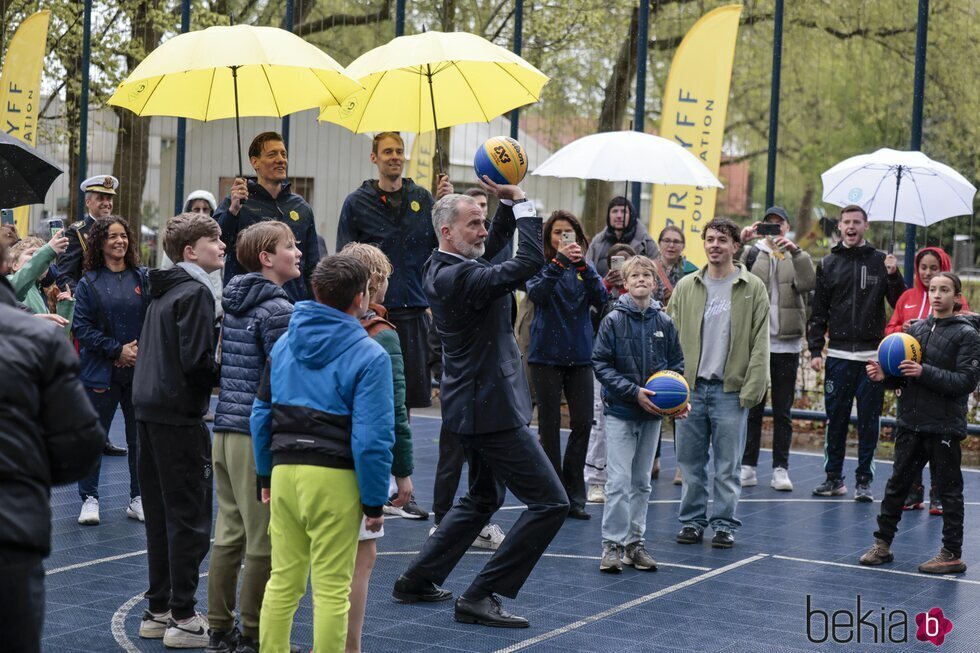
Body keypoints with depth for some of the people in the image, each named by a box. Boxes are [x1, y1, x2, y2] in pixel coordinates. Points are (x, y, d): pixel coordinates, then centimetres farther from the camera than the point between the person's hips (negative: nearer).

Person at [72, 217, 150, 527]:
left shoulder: (143, 278, 4)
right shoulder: (89, 283, 0)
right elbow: (83, 328, -6)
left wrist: (140, 351, -13)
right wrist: (118, 350, -14)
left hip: (141, 370, 2)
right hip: (101, 371, -1)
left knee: (141, 436, 7)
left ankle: (139, 498, 18)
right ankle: (89, 498, 14)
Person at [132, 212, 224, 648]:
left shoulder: (164, 291, 15)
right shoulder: (196, 292, -13)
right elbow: (197, 362, -20)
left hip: (151, 410, 9)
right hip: (180, 414, -9)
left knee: (161, 514, 14)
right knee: (190, 517, -3)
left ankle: (158, 610, 22)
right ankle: (183, 619, 0)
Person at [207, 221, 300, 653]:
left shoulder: (233, 304, 13)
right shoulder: (277, 309, -13)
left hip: (225, 431, 9)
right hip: (259, 436, -9)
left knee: (229, 535, 13)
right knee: (264, 543, -1)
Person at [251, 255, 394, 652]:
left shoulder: (284, 344, 10)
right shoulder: (369, 355, -8)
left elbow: (261, 414, 14)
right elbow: (371, 437, -12)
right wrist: (374, 502, -5)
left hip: (284, 471, 6)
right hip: (335, 478, -5)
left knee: (283, 581, 14)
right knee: (332, 588, 1)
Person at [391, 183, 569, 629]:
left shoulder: (441, 268, 7)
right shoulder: (461, 276, -23)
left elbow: (496, 242, 21)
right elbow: (530, 261, -29)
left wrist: (507, 204, 5)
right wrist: (520, 201, -20)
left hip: (472, 403, 10)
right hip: (490, 407, -10)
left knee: (484, 498, 27)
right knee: (550, 501, -7)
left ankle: (417, 580, 29)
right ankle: (481, 597, -5)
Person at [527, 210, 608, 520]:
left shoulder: (585, 267, 8)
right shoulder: (541, 266, -1)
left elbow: (601, 299, -7)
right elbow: (536, 293, -20)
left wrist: (582, 265, -19)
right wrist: (559, 261, -28)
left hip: (580, 355, 3)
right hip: (547, 355, -3)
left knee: (583, 423, 0)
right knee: (549, 425, 2)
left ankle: (573, 495, 11)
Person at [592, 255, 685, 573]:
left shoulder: (664, 323, 3)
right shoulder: (613, 320, -6)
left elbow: (677, 365, 10)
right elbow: (601, 364, -8)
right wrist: (634, 392, -17)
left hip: (652, 415, 4)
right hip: (619, 412, -4)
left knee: (641, 482, 11)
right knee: (618, 481, -7)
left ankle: (635, 543, 19)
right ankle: (613, 546, -1)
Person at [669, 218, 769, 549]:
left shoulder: (753, 288, 2)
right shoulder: (685, 287, 8)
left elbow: (760, 344, -1)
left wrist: (752, 389, -8)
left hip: (730, 389, -2)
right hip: (690, 387, 2)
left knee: (727, 465, 2)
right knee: (691, 461, 7)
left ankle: (724, 524, 11)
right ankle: (692, 520, 17)